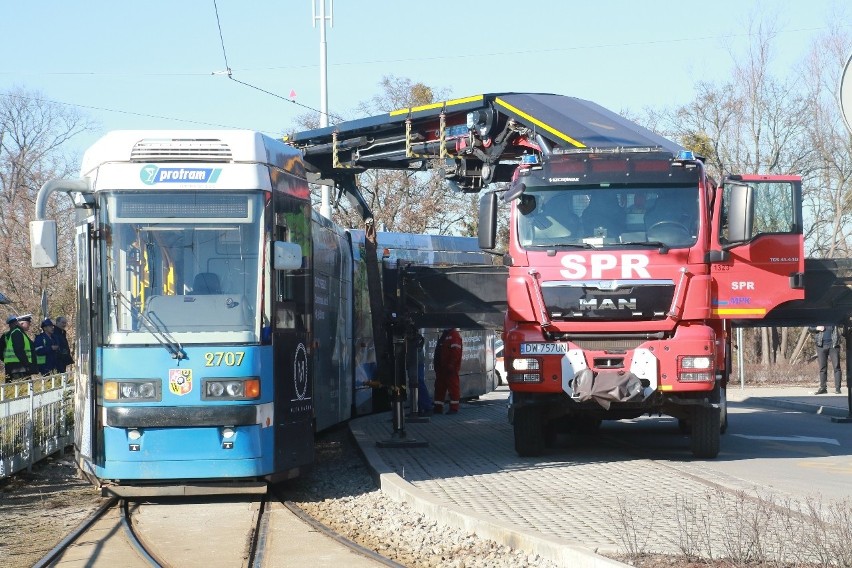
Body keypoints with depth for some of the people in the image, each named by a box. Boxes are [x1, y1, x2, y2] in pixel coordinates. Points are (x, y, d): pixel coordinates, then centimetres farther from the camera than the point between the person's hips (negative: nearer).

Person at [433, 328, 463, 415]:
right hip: (442, 367, 10)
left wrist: (451, 364, -25)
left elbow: (456, 351, -20)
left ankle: (454, 407, 0)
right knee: (439, 386, 10)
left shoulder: (455, 335, -11)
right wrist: (436, 362, 21)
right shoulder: (445, 335, 20)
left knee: (453, 387, -4)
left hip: (450, 367, -10)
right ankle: (438, 407, 14)